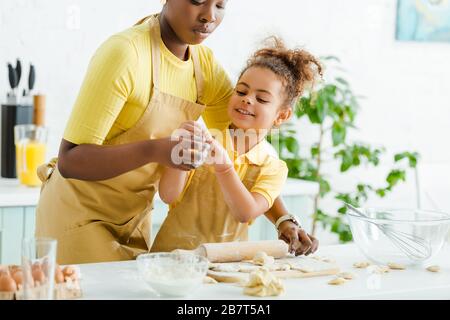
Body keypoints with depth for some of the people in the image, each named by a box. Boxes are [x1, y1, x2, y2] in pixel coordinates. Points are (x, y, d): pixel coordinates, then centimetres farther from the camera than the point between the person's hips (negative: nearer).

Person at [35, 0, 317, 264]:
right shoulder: (124, 52, -25)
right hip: (80, 214, -6)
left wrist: (285, 220, -9)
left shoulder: (206, 64, -3)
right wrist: (154, 151, -41)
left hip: (135, 218, 6)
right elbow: (69, 160, -28)